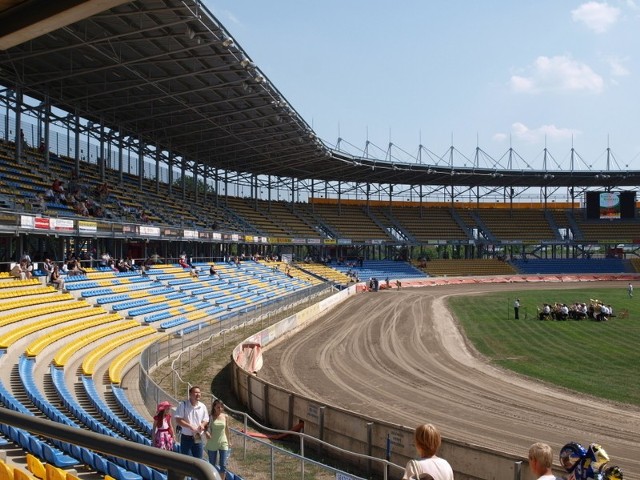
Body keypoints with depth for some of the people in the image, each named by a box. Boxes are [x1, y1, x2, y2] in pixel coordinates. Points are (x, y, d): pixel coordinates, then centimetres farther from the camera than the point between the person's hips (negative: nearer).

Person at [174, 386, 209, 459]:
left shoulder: (202, 406, 3)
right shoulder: (183, 405, -10)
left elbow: (206, 420, 11)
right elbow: (178, 420, -14)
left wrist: (202, 425, -13)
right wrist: (190, 426, -23)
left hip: (198, 438, 4)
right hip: (186, 438, -4)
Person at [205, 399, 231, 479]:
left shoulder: (225, 416, 0)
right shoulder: (210, 417, -8)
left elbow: (227, 429, 9)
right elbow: (206, 428, -4)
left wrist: (229, 441, 14)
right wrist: (207, 432, -27)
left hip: (223, 443, 2)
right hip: (212, 444, -2)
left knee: (223, 465, -2)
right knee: (212, 465, 10)